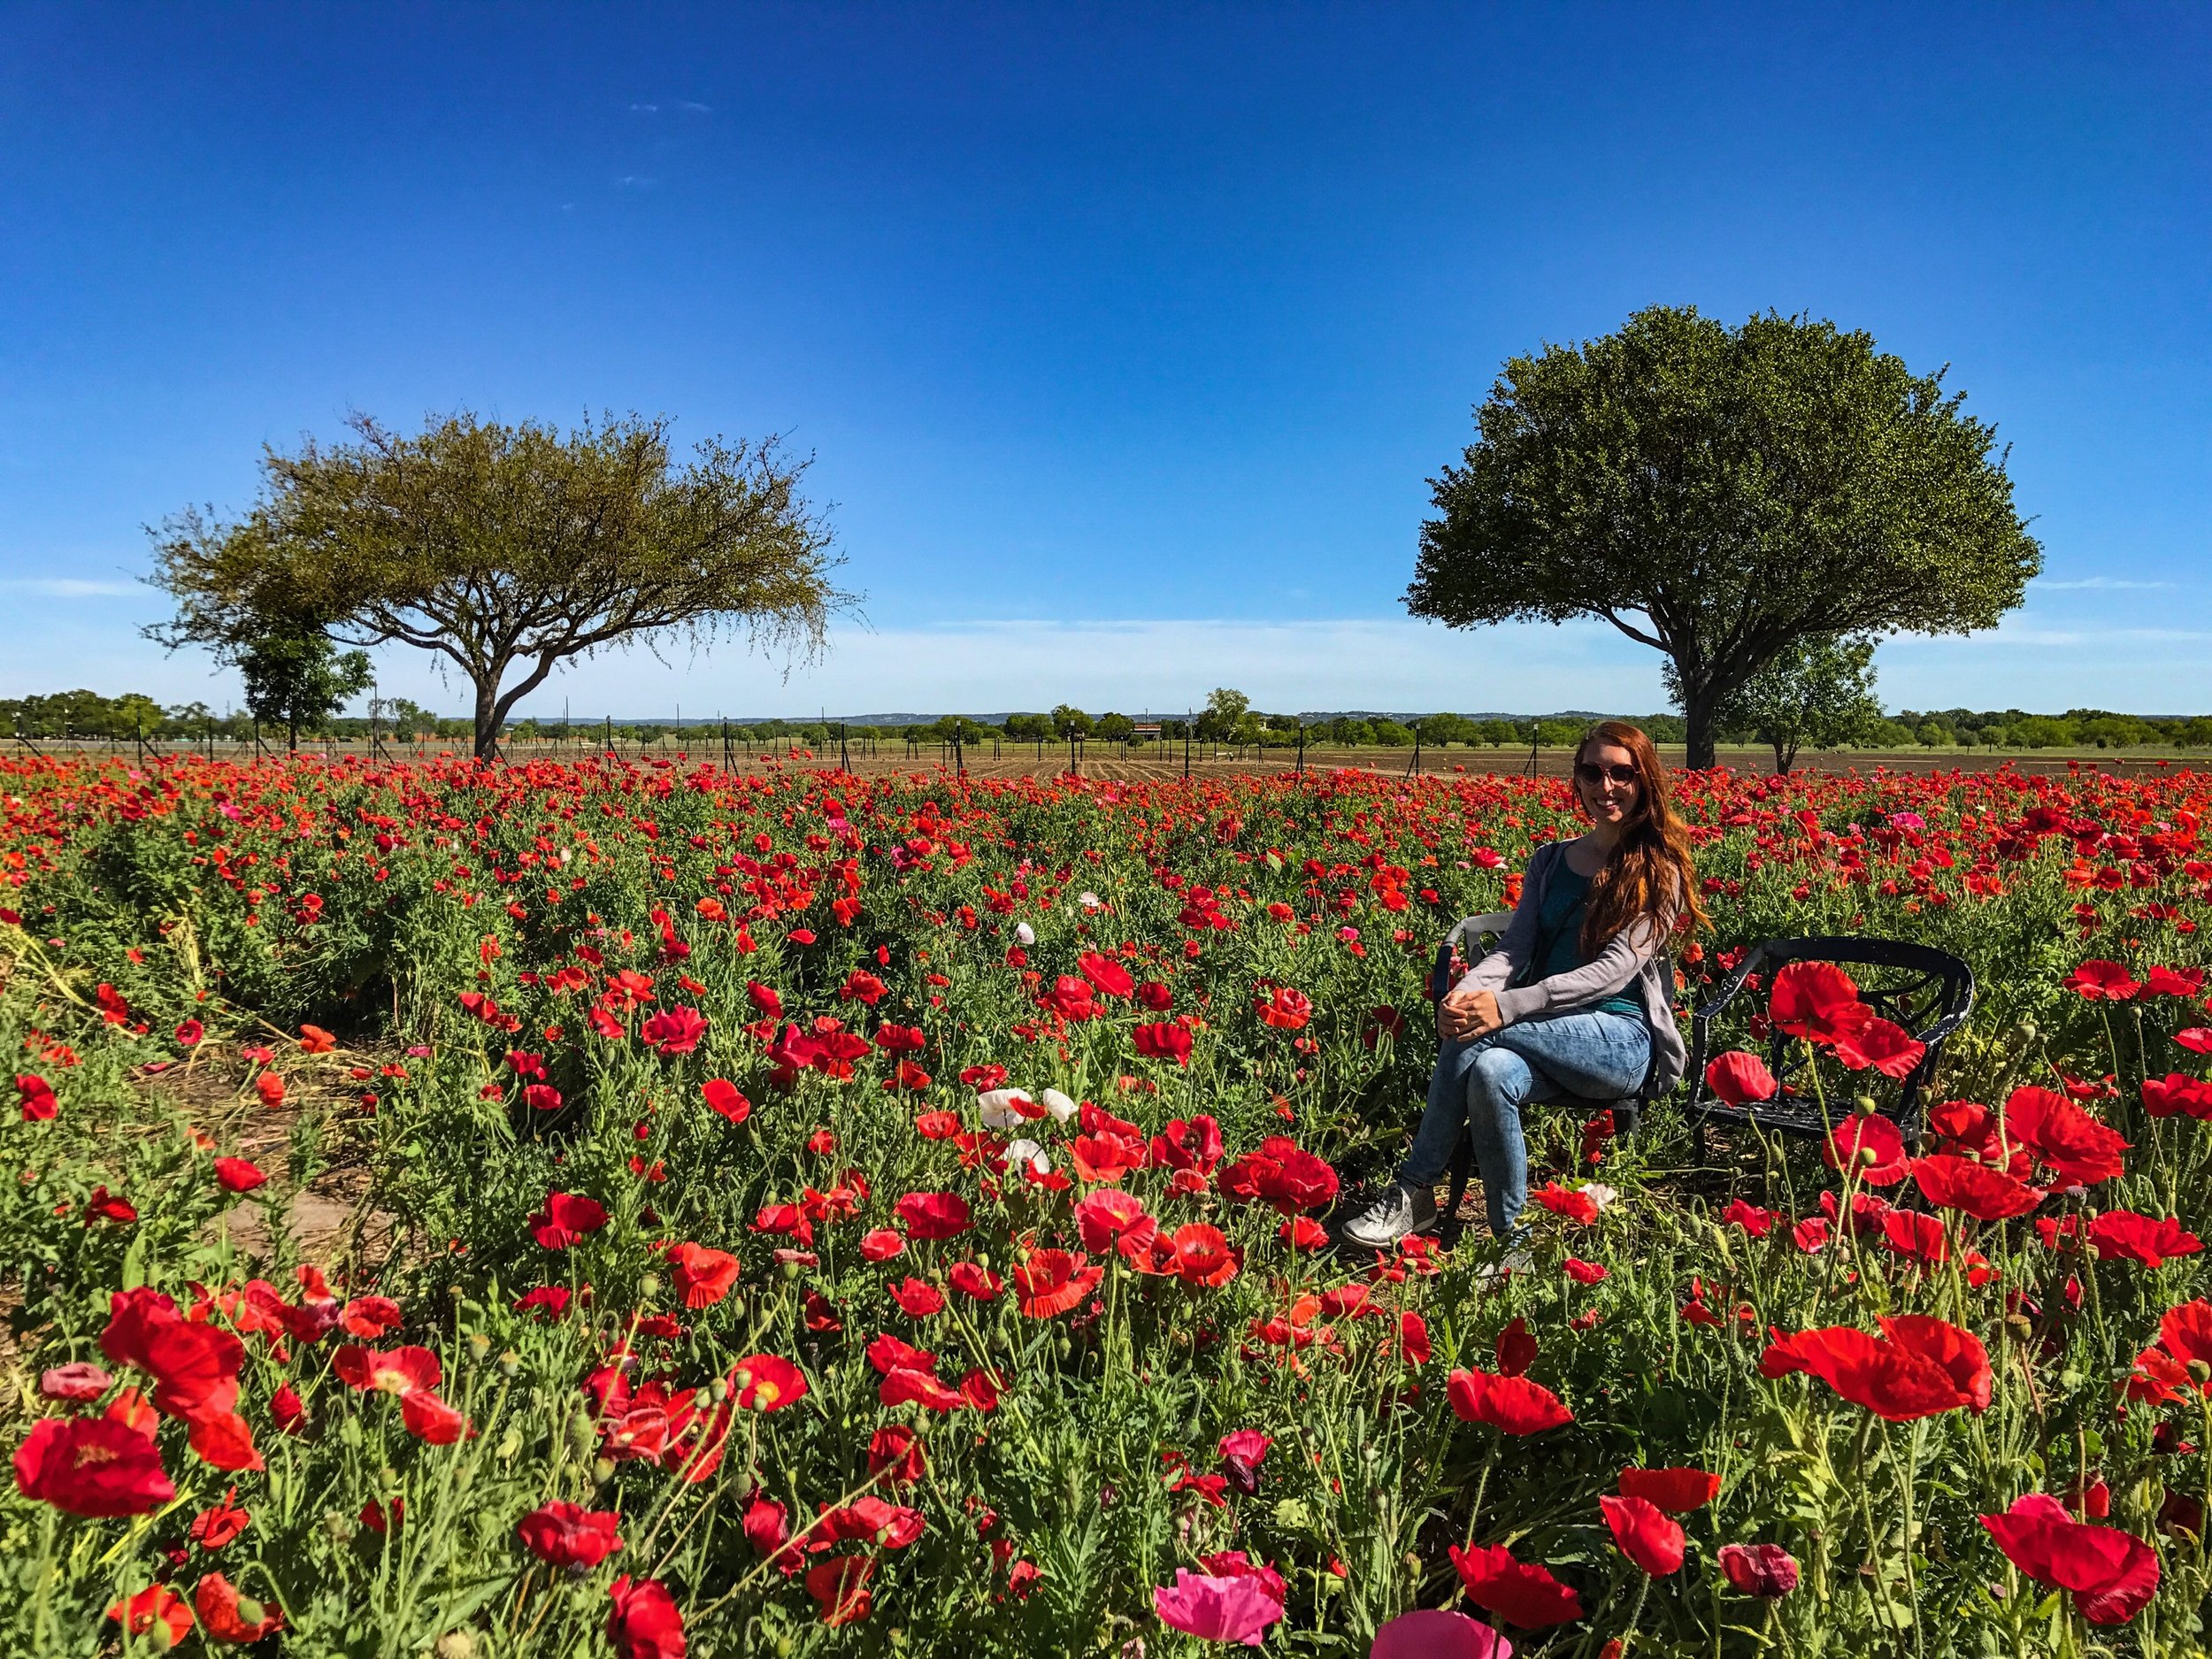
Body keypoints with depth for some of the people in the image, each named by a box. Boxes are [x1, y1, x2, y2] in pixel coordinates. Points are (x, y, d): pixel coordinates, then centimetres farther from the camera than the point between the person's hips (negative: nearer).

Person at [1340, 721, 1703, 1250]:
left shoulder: (1659, 869, -1)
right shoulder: (1549, 861, 16)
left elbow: (1617, 968, -14)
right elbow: (1515, 948, 5)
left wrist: (1508, 1006, -27)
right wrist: (1468, 989, -20)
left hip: (1622, 1043, -4)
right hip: (1551, 1039, 4)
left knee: (1476, 1034, -29)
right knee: (1490, 1071, -32)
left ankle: (1415, 1191, -20)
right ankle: (1512, 1239, -21)